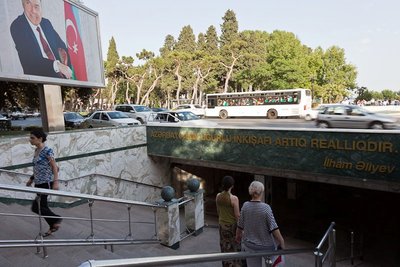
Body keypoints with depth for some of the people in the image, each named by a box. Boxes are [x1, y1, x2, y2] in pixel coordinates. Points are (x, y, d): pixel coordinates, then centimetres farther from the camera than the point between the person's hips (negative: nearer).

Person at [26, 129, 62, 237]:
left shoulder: (47, 151, -15)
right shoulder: (36, 150, 10)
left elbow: (54, 167, -16)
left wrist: (55, 182, -22)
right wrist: (31, 179, 20)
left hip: (46, 183, -9)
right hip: (38, 183, 9)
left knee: (36, 207, -7)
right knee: (43, 207, 13)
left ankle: (56, 219, 10)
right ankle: (53, 226, 26)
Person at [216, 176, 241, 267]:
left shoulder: (218, 196, -8)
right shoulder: (234, 198, -24)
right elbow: (237, 216, -18)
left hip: (222, 225, 5)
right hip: (232, 225, -5)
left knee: (225, 247, 20)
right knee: (234, 247, 14)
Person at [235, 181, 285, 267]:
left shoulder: (245, 206, -10)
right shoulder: (266, 208, -20)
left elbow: (240, 225, 0)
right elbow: (274, 229, -17)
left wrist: (238, 235, 18)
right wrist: (282, 243, -3)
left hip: (249, 246, 2)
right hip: (266, 246, -2)